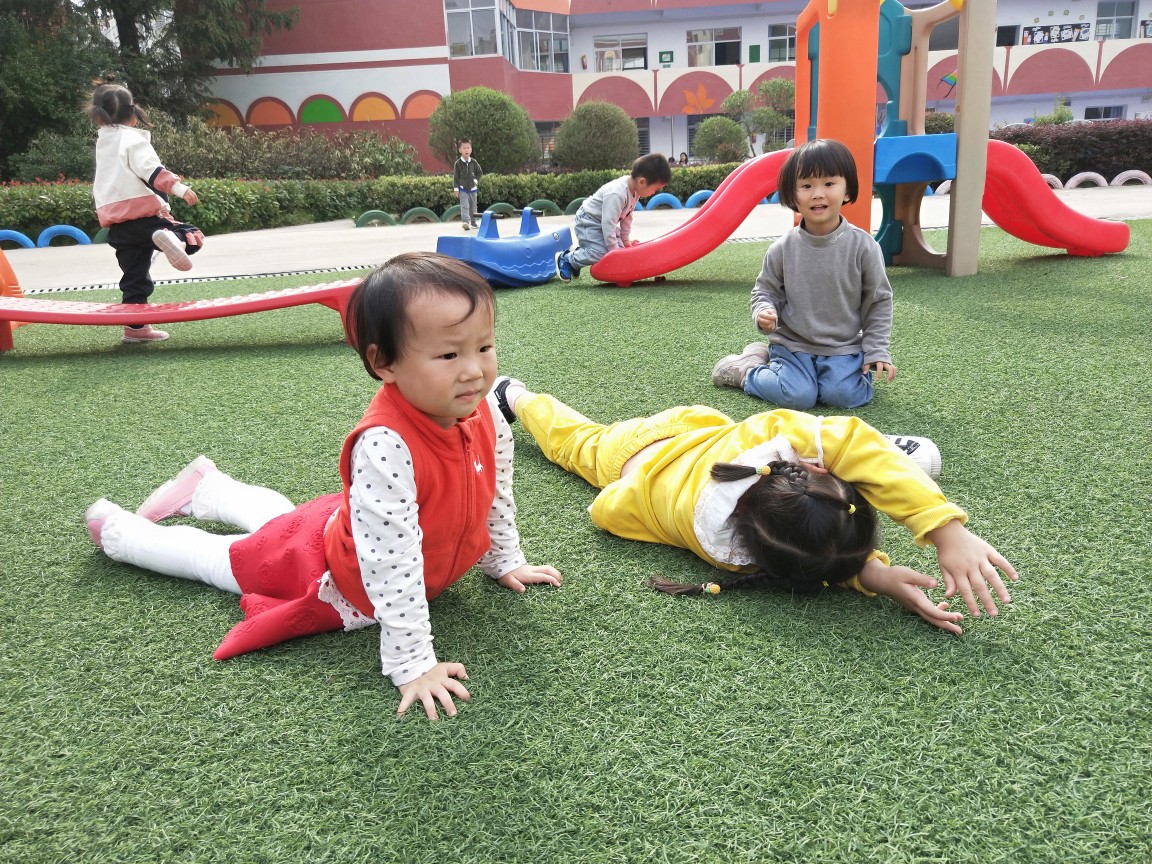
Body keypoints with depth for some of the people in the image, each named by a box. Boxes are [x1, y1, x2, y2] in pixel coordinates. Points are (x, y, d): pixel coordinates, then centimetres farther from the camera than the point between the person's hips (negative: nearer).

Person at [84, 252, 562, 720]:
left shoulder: (485, 414, -21)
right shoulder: (385, 447, -46)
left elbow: (495, 492, -1)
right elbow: (391, 565, -43)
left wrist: (505, 561, 8)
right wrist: (413, 664, -38)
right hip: (339, 578, -6)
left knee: (282, 518, 34)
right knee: (223, 557, 19)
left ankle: (208, 486, 58)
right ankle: (115, 529, 43)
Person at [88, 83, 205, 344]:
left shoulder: (103, 143, 22)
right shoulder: (133, 139, 0)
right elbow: (151, 170, -18)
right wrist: (179, 188, -25)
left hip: (115, 221, 7)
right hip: (141, 213, -7)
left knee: (135, 276, 12)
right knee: (191, 236, -5)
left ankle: (135, 327, 11)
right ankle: (167, 237, -38)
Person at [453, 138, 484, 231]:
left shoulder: (474, 162, -1)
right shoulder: (458, 163, -7)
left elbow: (480, 172, 11)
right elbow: (455, 177, -4)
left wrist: (476, 180, -5)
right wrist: (456, 189, -8)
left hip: (472, 188, 3)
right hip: (463, 189, -3)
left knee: (473, 206, 15)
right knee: (465, 206, -16)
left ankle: (474, 222, 28)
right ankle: (466, 222, -25)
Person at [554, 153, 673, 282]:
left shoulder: (634, 189, -7)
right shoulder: (617, 194, -36)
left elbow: (627, 216, 8)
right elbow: (608, 224, -33)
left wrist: (625, 239, 13)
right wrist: (614, 250, -24)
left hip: (604, 222, 9)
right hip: (589, 222, -9)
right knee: (601, 253, -25)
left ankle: (579, 251, 23)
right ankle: (566, 258, -3)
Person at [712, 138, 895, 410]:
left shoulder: (863, 246, -8)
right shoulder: (783, 249, -7)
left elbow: (878, 301, 0)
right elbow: (765, 289, 5)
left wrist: (876, 351, -4)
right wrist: (764, 313, -18)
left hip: (843, 348, 1)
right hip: (793, 344, -1)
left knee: (845, 395, -21)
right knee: (798, 397, -21)